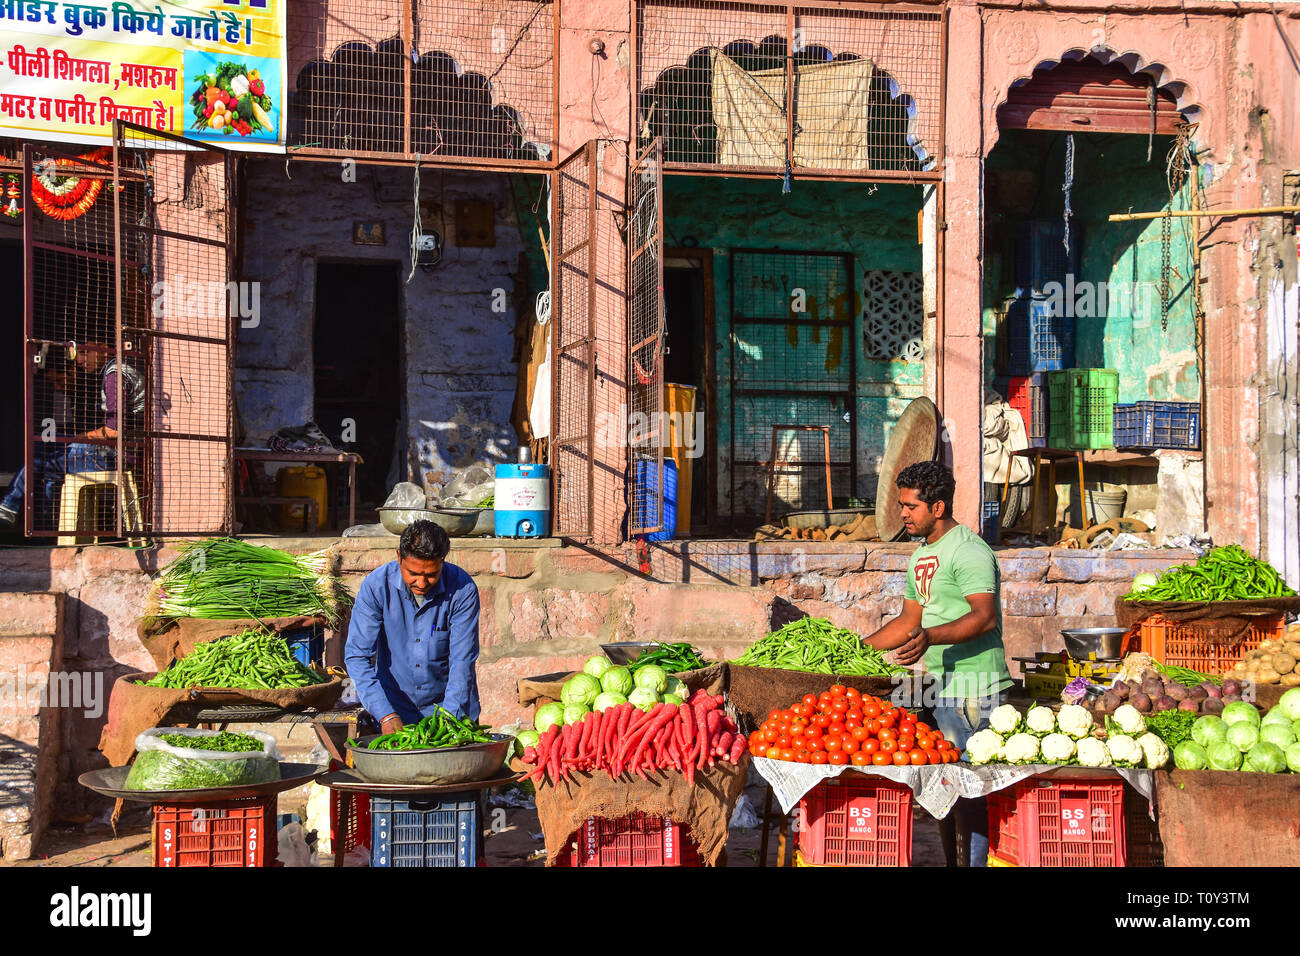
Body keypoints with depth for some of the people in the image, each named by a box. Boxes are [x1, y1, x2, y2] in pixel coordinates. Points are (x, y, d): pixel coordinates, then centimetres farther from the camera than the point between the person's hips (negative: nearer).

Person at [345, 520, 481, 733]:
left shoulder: (463, 590, -14)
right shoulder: (376, 586, -13)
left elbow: (462, 662, -13)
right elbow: (357, 656, -13)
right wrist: (386, 715, -23)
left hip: (451, 706, 0)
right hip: (394, 706, 1)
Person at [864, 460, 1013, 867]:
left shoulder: (968, 550, -13)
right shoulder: (922, 555, 17)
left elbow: (985, 616, -25)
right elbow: (911, 619, 25)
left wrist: (930, 637, -36)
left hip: (972, 684, -9)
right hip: (940, 681, 9)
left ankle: (979, 862, -6)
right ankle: (950, 862, 18)